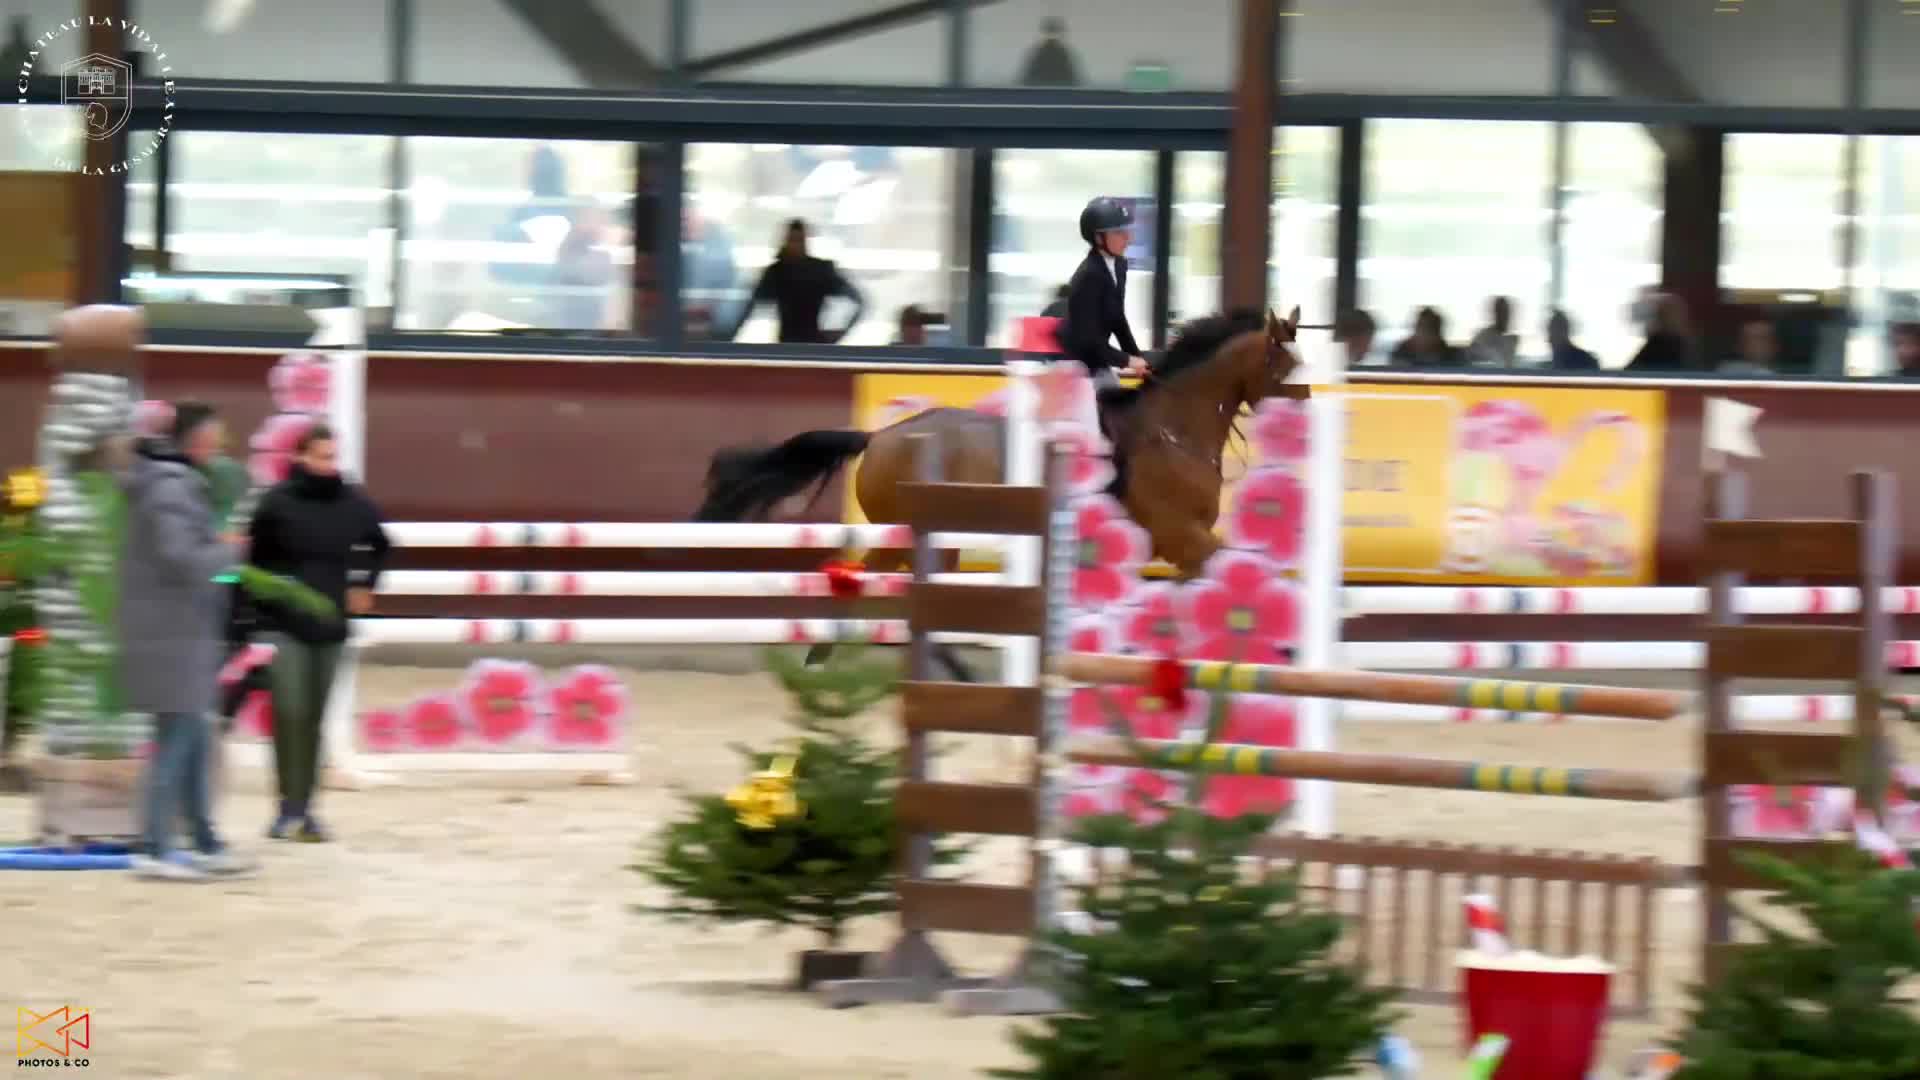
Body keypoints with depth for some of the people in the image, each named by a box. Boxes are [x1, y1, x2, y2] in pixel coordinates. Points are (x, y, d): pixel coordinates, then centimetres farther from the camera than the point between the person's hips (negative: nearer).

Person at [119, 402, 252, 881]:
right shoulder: (171, 488, -17)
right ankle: (154, 850, -5)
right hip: (172, 631, -10)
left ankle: (206, 844, 20)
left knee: (195, 739, 14)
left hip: (186, 631, 10)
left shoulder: (182, 483, 14)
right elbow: (181, 558, -25)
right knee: (178, 738, -7)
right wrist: (226, 550, -9)